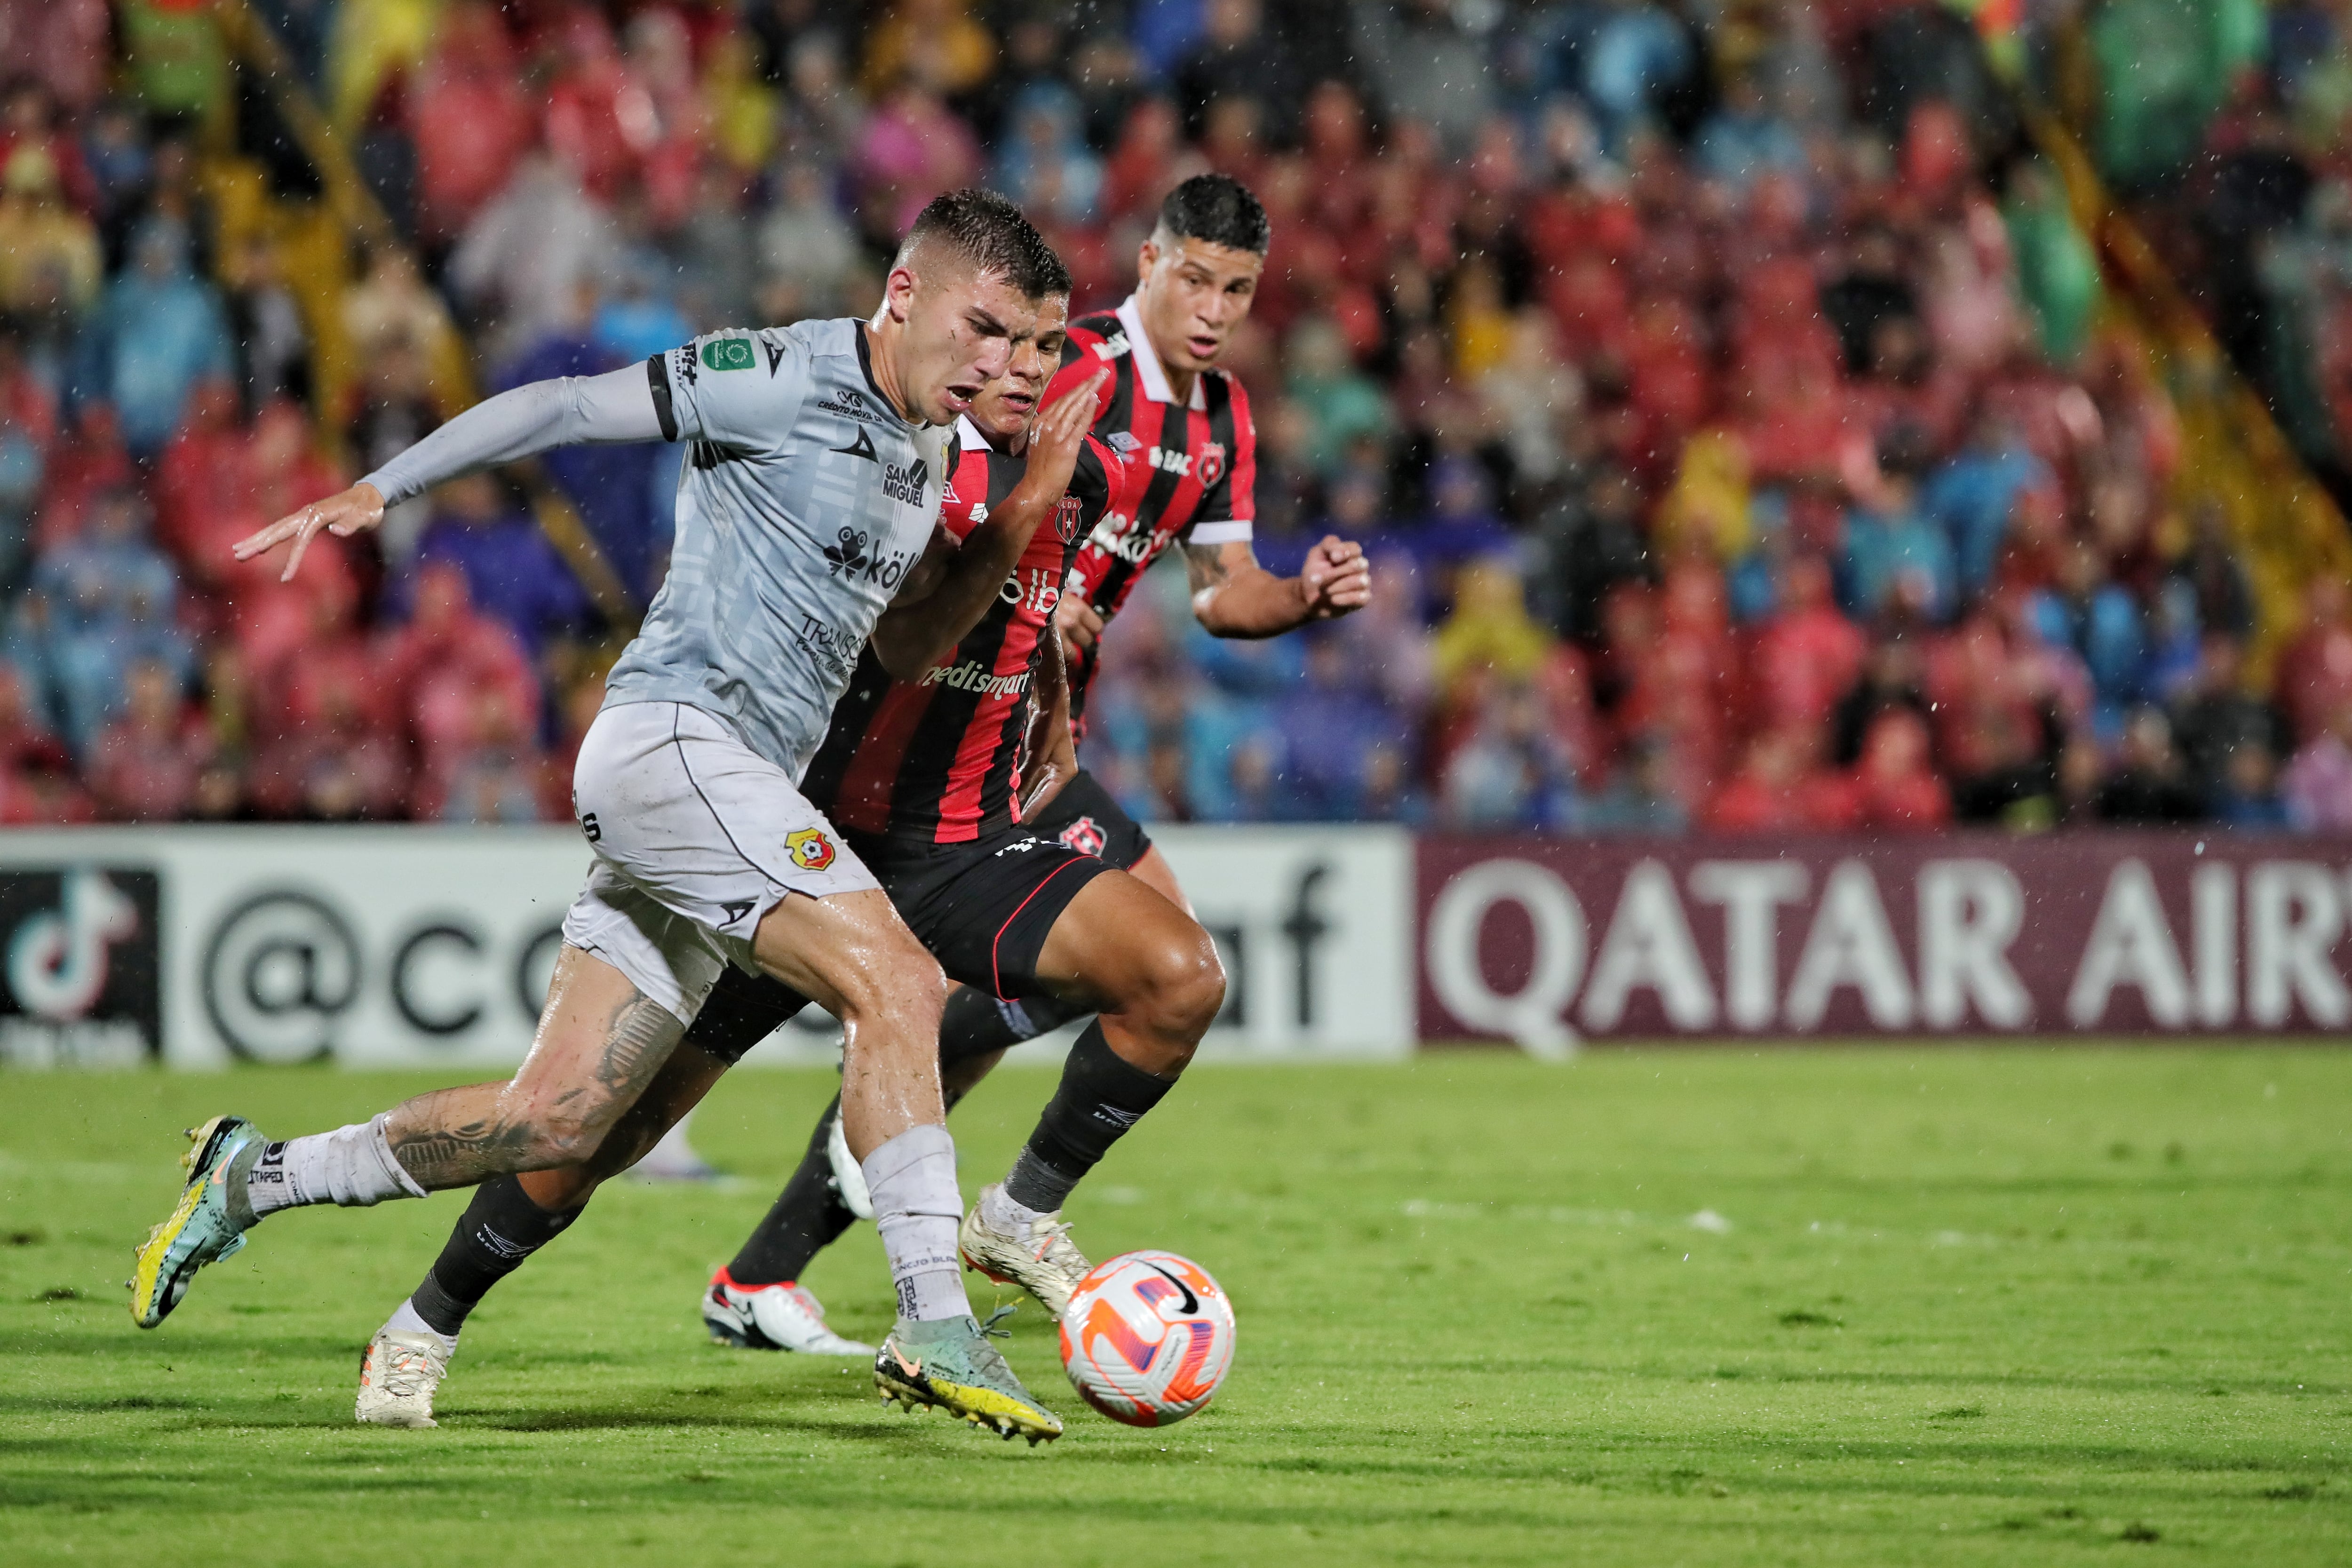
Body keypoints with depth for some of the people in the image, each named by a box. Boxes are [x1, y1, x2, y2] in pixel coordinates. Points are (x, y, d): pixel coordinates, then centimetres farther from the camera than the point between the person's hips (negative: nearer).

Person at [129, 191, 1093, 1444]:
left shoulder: (929, 451, 16)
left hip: (734, 795, 9)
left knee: (557, 1118, 4)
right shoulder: (787, 377, -9)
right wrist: (378, 493, -12)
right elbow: (564, 407, -7)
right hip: (674, 734, -9)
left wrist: (1010, 533, 7)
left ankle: (254, 1178, 19)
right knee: (897, 987, -23)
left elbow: (901, 645, 23)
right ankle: (934, 1327, -24)